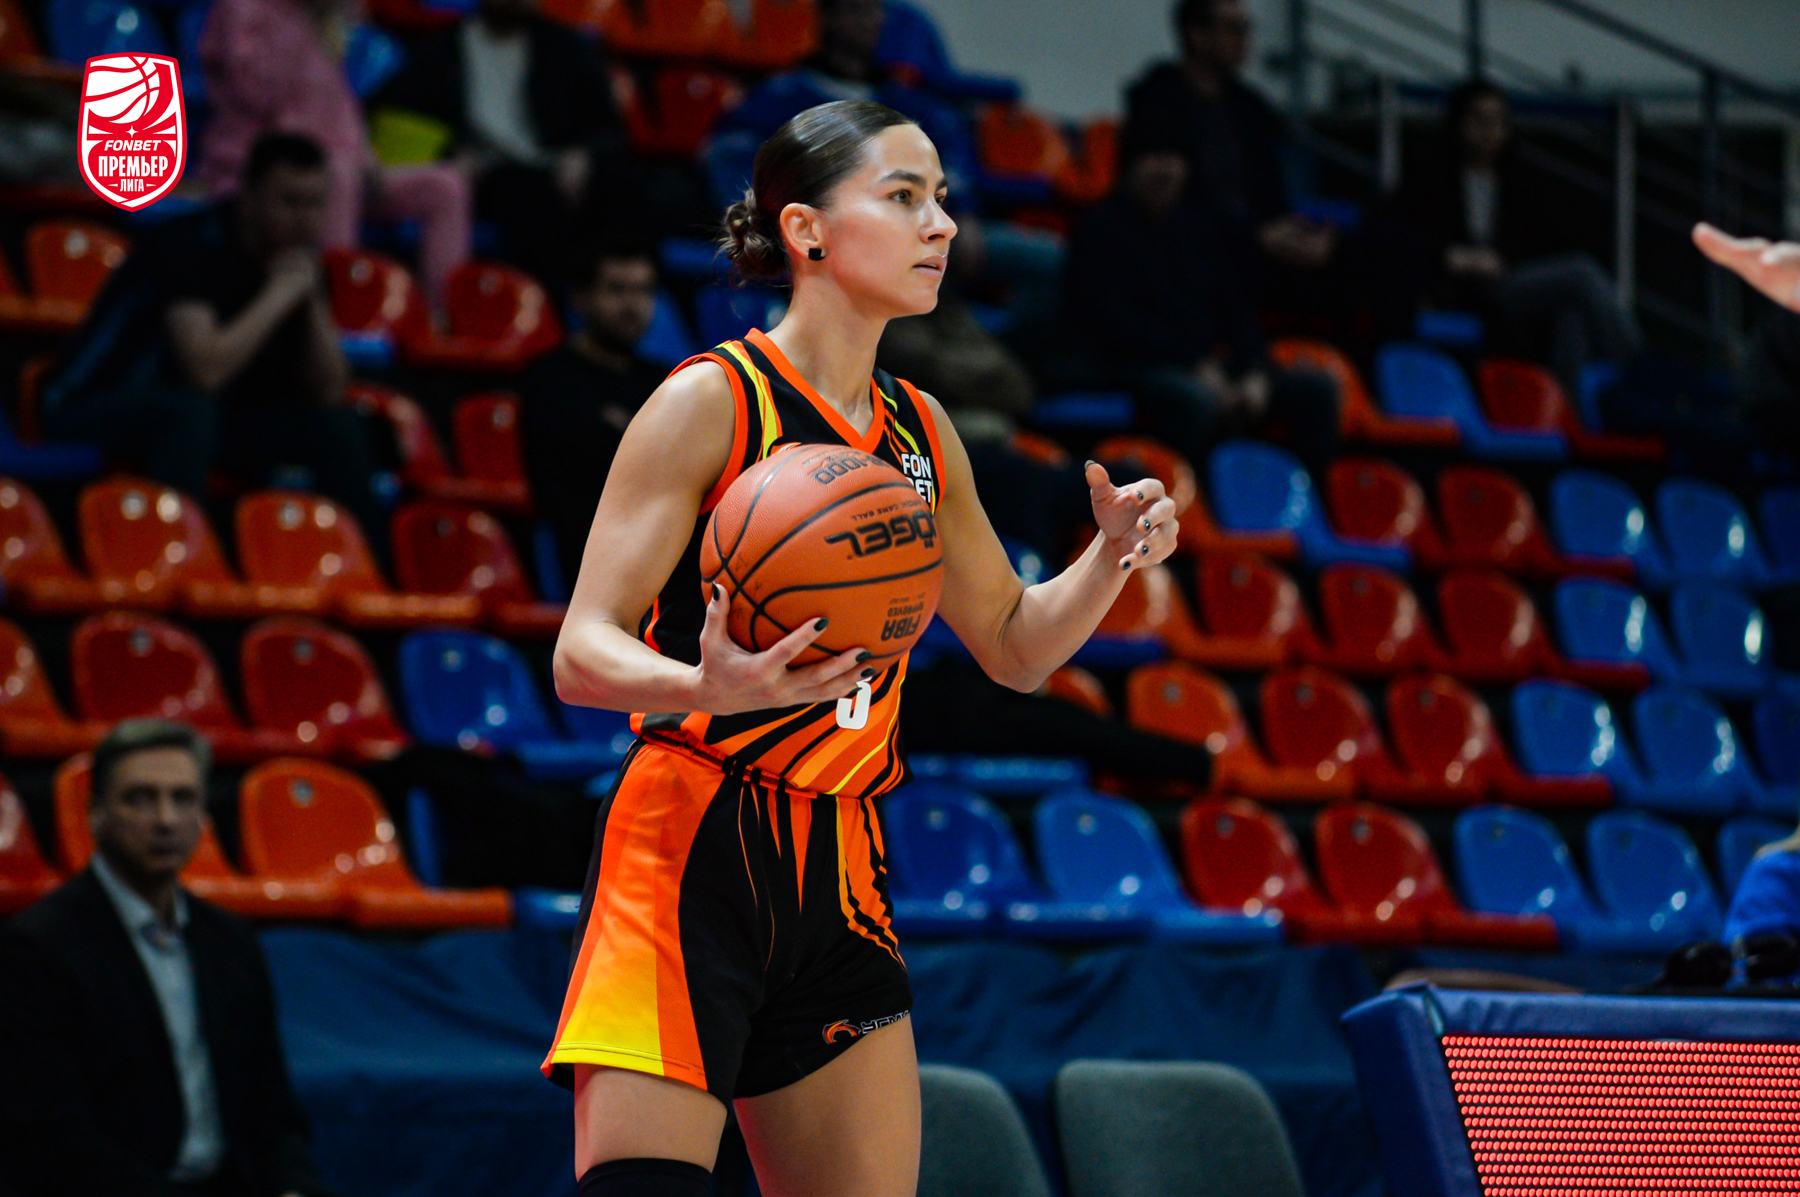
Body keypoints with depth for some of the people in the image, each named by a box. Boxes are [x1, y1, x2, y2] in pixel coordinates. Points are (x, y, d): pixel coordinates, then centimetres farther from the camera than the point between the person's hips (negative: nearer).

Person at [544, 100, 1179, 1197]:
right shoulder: (711, 402, -6)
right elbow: (582, 655, -10)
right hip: (690, 860, -7)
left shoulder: (922, 436, 14)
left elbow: (1014, 645, 26)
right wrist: (709, 686, -32)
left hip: (840, 880, 7)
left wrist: (1112, 558, 5)